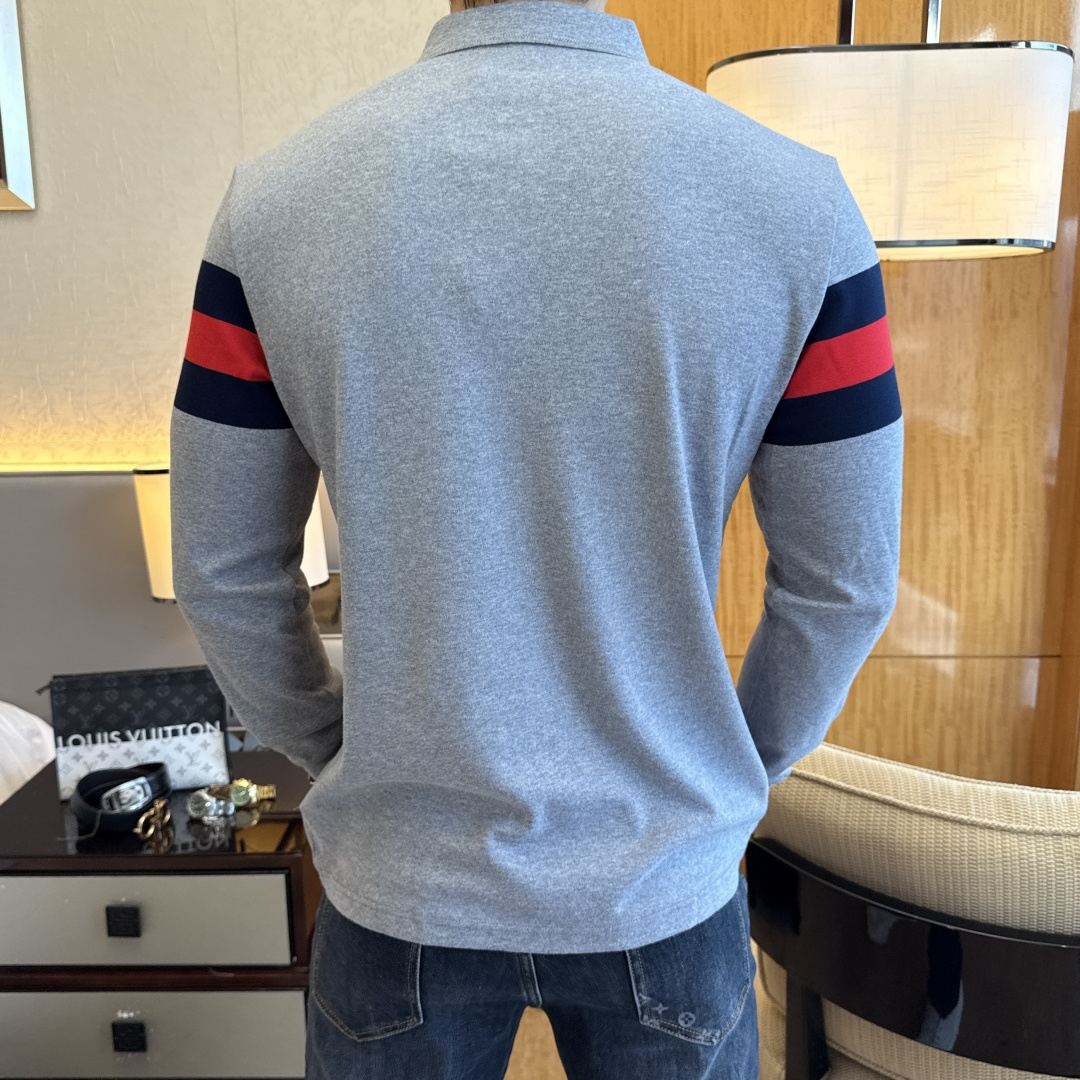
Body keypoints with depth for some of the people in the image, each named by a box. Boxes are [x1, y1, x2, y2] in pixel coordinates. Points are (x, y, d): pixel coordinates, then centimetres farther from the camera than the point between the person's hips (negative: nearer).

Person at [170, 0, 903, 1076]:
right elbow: (844, 579, -6)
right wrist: (736, 770, 10)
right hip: (665, 877, 1)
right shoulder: (794, 200, -13)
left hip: (402, 876, 1)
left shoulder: (272, 201, -11)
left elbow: (223, 571, -4)